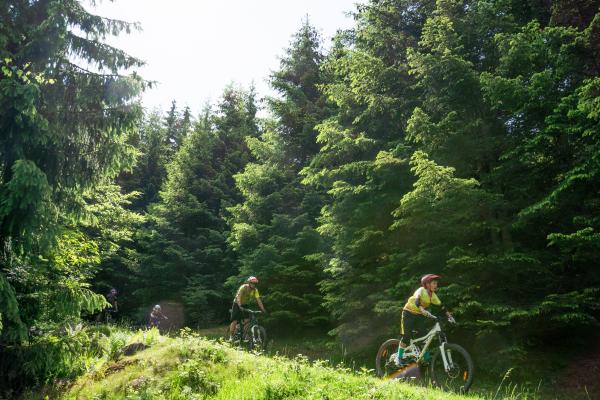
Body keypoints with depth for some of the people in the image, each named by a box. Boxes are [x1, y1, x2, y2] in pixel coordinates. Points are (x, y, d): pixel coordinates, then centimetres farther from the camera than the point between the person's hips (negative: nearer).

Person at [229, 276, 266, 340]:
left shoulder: (255, 290, -14)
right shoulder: (243, 287, -28)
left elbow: (258, 300, -17)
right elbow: (238, 297, -38)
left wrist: (263, 310, -27)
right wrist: (240, 306, -53)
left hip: (245, 305, 4)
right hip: (237, 304, -4)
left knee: (247, 321, -10)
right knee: (234, 321, -11)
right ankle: (231, 337, 0)